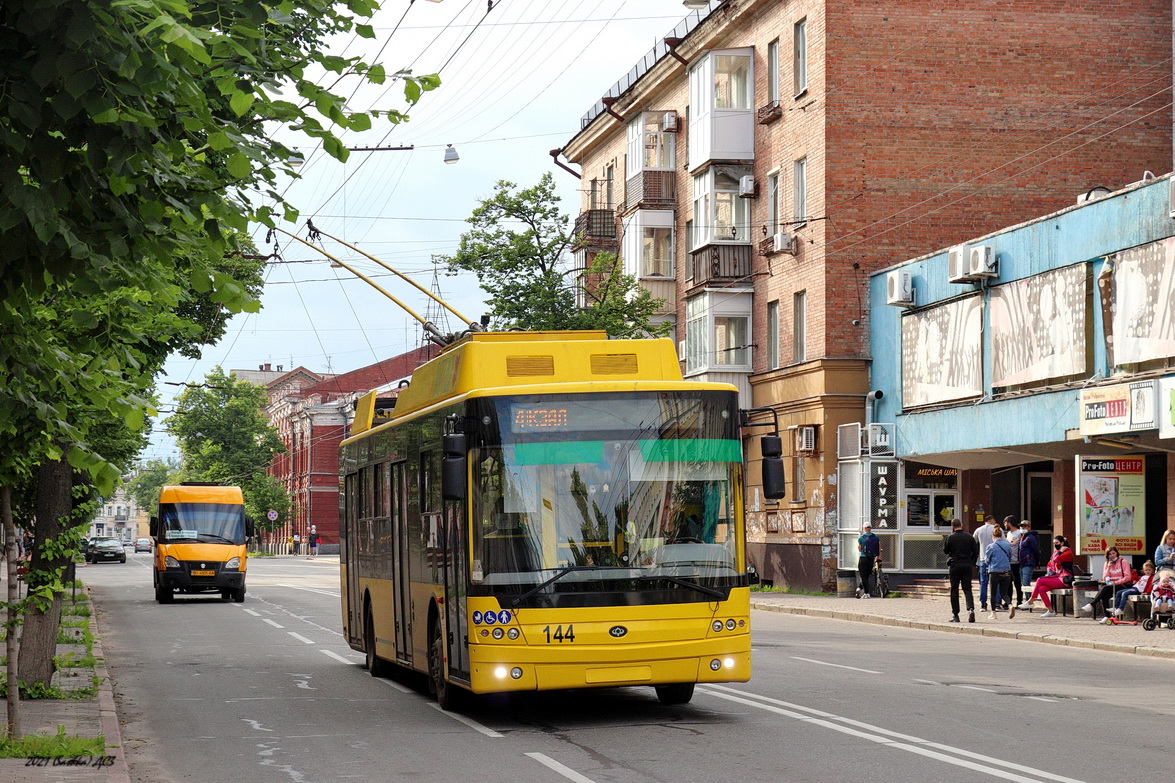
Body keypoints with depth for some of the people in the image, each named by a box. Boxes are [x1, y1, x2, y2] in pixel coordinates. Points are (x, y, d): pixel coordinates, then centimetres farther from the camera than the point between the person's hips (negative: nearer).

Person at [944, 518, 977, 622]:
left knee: (954, 590, 6)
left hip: (954, 565, -2)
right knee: (967, 588, 5)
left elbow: (945, 551, 3)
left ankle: (955, 615, 7)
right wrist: (973, 564, 16)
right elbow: (976, 552, 4)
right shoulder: (970, 537, 2)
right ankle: (971, 608, -19)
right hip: (967, 565, 2)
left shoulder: (950, 538, -8)